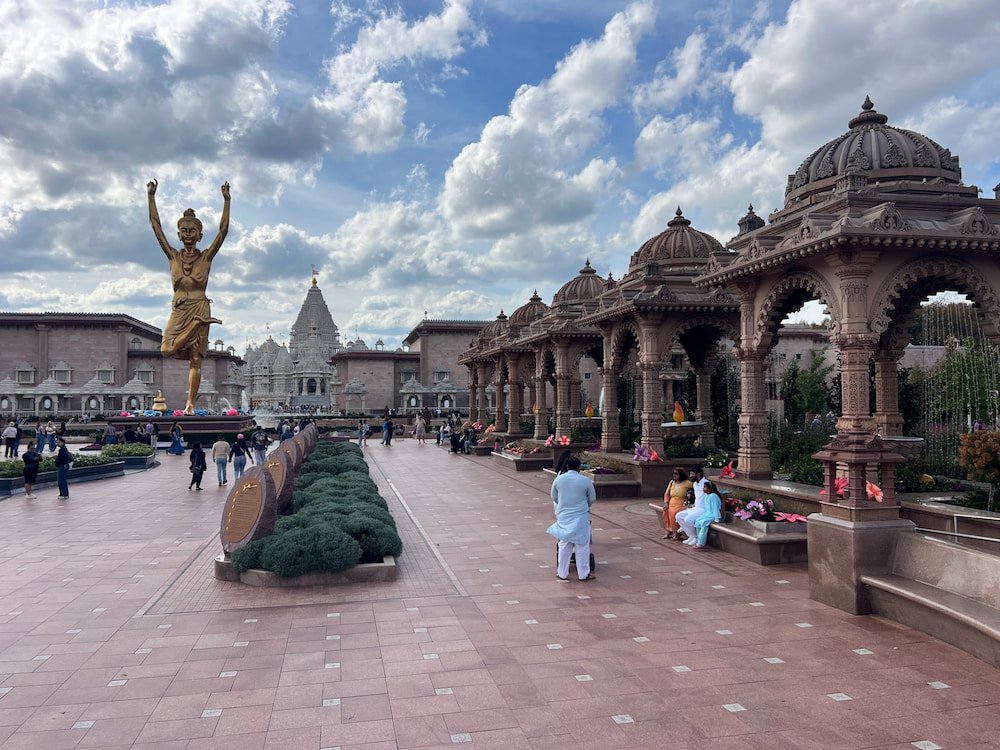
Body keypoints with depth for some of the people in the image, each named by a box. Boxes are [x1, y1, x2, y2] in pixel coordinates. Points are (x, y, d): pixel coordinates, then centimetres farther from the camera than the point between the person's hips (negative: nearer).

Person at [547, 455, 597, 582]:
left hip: (563, 517, 3)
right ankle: (583, 574, 12)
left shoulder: (558, 479, -3)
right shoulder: (585, 480, -8)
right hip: (581, 517, -3)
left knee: (564, 545, 11)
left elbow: (554, 497, 9)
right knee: (582, 545, 6)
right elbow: (592, 498, 3)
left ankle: (562, 573, 17)